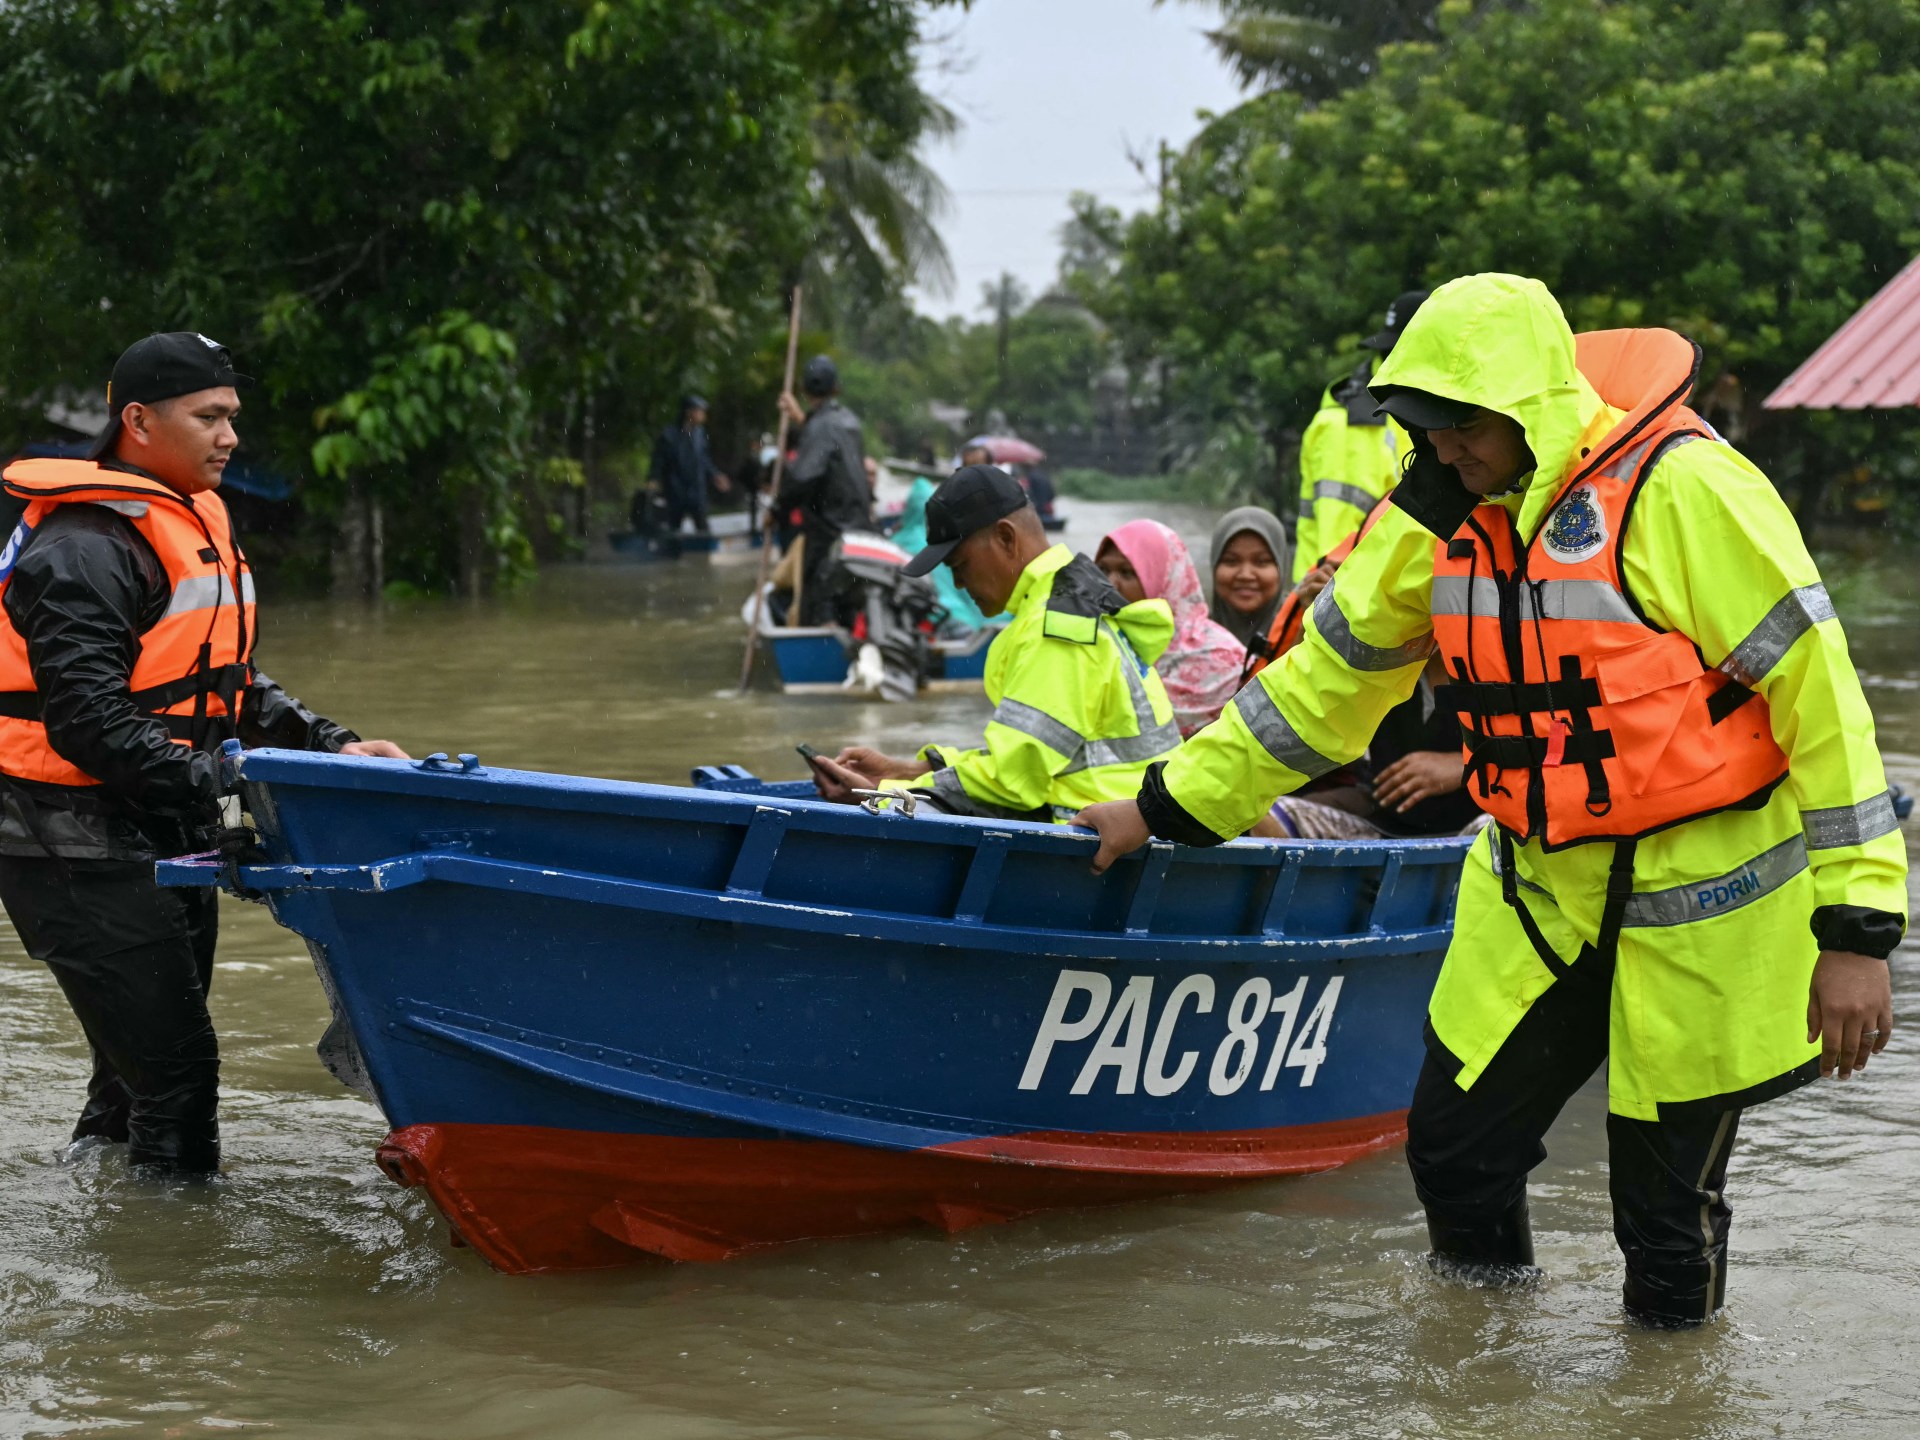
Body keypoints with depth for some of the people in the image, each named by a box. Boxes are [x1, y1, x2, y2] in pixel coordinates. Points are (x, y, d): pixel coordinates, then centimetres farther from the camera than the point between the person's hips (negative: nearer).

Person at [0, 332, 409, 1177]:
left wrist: (329, 747, 6)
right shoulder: (84, 550, -17)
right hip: (84, 854, -10)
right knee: (174, 1069, -10)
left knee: (147, 1064, 18)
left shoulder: (193, 522, 16)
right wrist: (221, 786, -30)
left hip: (164, 842, 10)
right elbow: (88, 722, -25)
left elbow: (226, 686, 20)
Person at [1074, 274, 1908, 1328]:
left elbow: (1817, 693, -19)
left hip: (1696, 905, -6)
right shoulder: (1441, 513, 1)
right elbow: (1327, 677, 13)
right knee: (1454, 1143, 9)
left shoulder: (1678, 488, -20)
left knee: (1667, 1201, 3)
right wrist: (1172, 802, 15)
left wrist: (1855, 928, -20)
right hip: (1538, 885, 6)